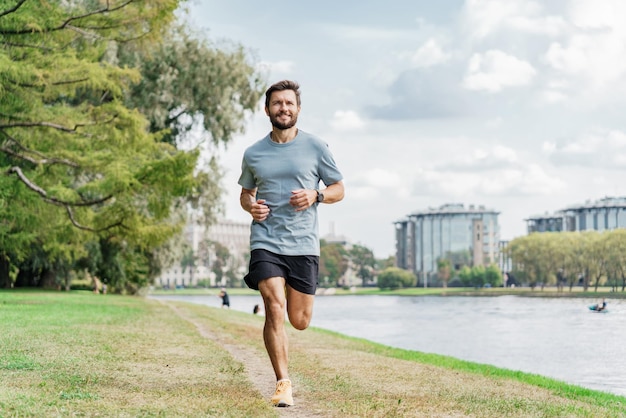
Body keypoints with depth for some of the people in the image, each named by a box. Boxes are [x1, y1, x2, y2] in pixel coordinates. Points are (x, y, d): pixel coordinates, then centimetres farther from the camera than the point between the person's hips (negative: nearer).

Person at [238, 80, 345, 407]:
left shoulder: (315, 147, 3)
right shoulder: (253, 154, 8)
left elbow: (339, 189, 10)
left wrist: (315, 196, -11)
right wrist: (250, 205, -1)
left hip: (303, 244, 0)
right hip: (265, 242, 0)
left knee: (299, 321, 5)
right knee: (275, 309, -16)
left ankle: (292, 295, 43)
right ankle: (283, 384, -9)